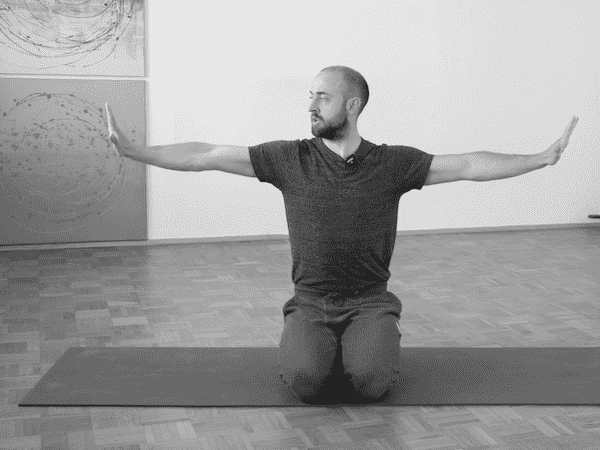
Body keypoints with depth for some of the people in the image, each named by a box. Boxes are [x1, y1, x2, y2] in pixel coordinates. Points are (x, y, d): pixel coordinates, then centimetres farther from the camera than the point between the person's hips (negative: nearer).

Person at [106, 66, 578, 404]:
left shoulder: (392, 162, -3)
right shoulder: (290, 158, -3)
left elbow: (468, 165, -4)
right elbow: (207, 156, -5)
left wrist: (542, 158, -10)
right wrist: (133, 151, -11)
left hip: (370, 302, 0)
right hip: (311, 302, 1)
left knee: (370, 378, -30)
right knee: (305, 377, -28)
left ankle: (372, 345, 9)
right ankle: (315, 345, 10)